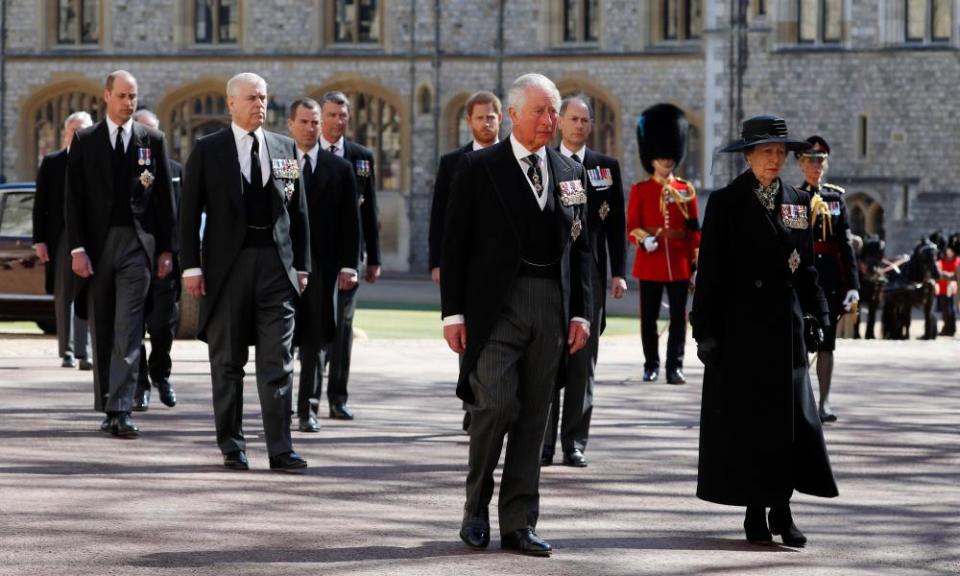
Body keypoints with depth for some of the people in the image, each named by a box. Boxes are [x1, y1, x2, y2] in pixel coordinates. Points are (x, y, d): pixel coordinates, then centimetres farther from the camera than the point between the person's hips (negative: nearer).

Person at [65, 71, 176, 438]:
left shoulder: (152, 140, 7)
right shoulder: (84, 141, 6)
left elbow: (165, 198, 7)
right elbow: (74, 198, 2)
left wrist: (166, 249, 2)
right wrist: (77, 249, -6)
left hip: (137, 243, -1)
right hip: (97, 243, 1)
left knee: (128, 331, -9)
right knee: (102, 331, 7)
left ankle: (121, 410, -14)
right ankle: (107, 407, 16)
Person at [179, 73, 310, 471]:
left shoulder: (285, 148, 10)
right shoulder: (208, 150, 2)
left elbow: (298, 212, 12)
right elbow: (189, 213, 1)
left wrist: (302, 266, 7)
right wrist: (191, 266, -6)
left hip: (276, 264, 2)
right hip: (227, 265, -2)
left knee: (278, 362, -3)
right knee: (227, 362, 5)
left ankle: (280, 449, -4)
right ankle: (231, 446, 13)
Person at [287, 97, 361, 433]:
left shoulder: (339, 169, 8)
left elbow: (350, 222, 7)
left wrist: (348, 265, -1)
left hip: (322, 264, 1)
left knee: (315, 340, 3)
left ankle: (308, 410, 7)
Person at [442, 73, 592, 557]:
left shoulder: (571, 173, 13)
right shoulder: (479, 168, 0)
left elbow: (580, 248, 15)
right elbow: (455, 244, -1)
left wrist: (581, 311, 6)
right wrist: (453, 312, -7)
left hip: (551, 306, 4)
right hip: (495, 304, -4)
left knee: (533, 416, 5)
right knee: (496, 405, -13)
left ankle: (518, 524, 10)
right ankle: (476, 507, 8)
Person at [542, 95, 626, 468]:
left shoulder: (607, 167, 9)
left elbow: (617, 223, 8)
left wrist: (618, 272, 1)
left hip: (590, 273, 1)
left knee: (583, 364, 3)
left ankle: (574, 444, 7)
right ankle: (543, 444, 1)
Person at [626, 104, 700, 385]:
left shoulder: (686, 190, 8)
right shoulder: (640, 190, 4)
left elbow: (694, 229, 9)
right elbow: (632, 225, 1)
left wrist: (696, 262, 3)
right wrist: (644, 239, -19)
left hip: (679, 262, 1)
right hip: (650, 260, -1)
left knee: (679, 317, -2)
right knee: (649, 317, 4)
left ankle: (675, 367, 2)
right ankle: (651, 366, 14)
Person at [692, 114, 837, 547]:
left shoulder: (798, 203, 10)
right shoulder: (726, 202, -2)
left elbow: (806, 266, 14)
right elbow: (710, 270, -3)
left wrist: (817, 316, 6)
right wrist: (706, 331, -7)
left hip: (786, 327, 3)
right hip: (741, 328, -3)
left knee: (791, 417, -1)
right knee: (746, 418, 1)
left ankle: (781, 508, 5)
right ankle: (755, 513, 7)